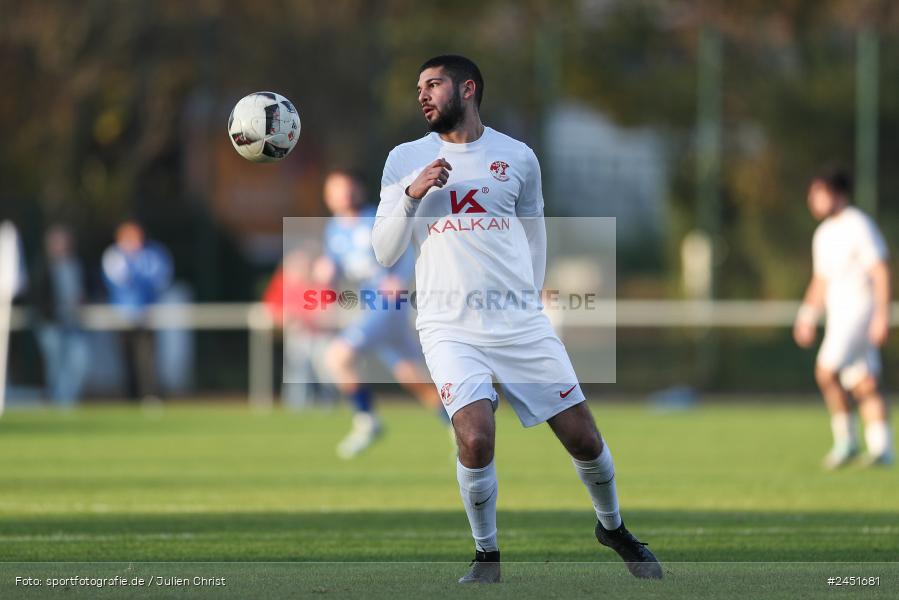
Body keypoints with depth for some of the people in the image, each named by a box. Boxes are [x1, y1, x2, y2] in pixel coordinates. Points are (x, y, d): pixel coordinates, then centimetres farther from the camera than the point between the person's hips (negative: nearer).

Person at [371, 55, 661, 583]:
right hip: (450, 326, -2)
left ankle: (613, 528, 30)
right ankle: (486, 555, -3)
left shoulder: (518, 157, 7)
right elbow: (385, 252, 1)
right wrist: (412, 195, -13)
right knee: (475, 438, -23)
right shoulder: (406, 160, 5)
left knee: (583, 437, 1)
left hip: (522, 321, 2)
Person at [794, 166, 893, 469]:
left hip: (860, 307, -9)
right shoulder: (823, 234, 16)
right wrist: (808, 316, 18)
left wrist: (882, 315, -22)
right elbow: (821, 280, 25)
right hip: (838, 315, 9)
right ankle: (881, 448, 6)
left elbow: (881, 271, -16)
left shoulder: (859, 226, -11)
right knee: (864, 383, 6)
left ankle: (846, 439, -10)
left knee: (827, 370, -19)